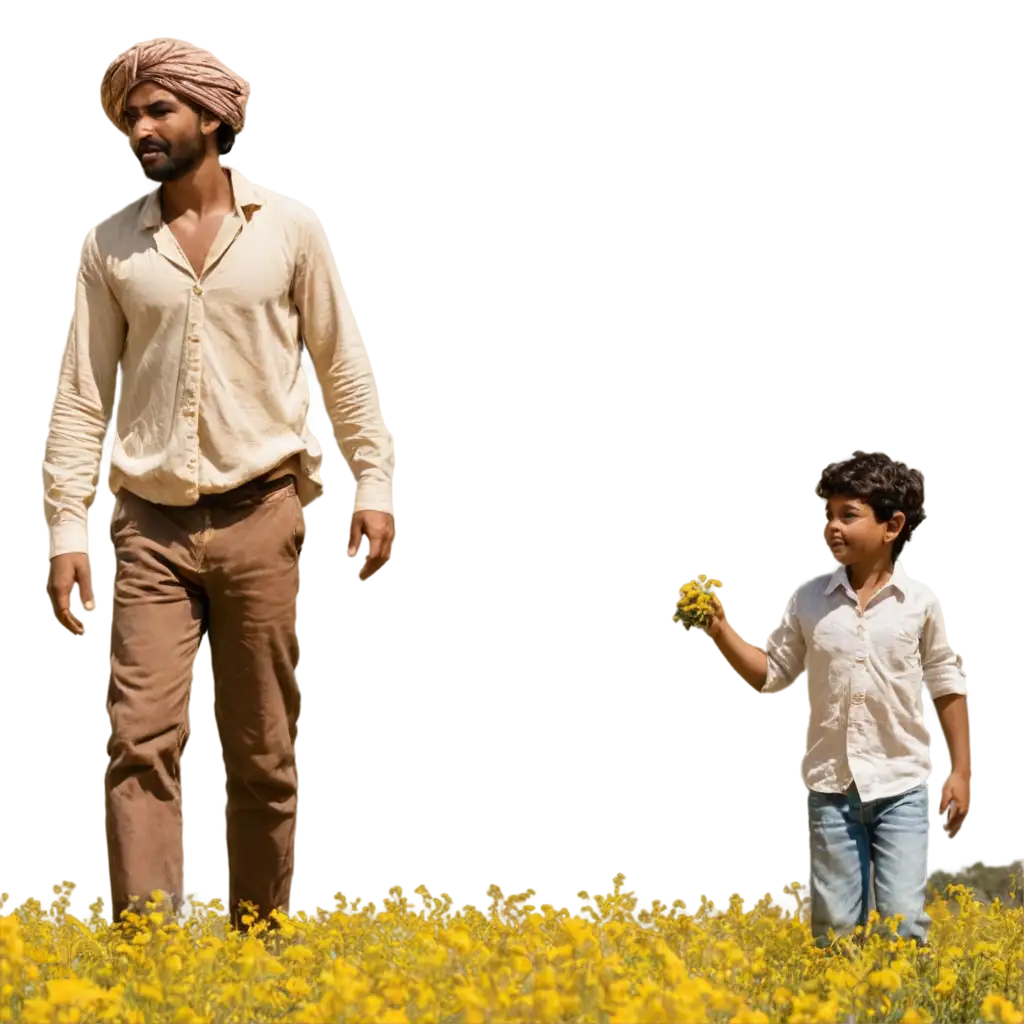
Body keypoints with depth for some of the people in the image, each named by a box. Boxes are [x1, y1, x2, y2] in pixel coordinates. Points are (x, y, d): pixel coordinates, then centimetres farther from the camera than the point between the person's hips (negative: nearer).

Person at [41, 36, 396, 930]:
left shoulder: (289, 226, 2)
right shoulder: (111, 243, 3)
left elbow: (342, 364, 8)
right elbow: (82, 393, 4)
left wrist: (373, 484, 5)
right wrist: (67, 528, -1)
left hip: (259, 516, 0)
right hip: (151, 526, 0)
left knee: (263, 753, 6)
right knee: (141, 741, -10)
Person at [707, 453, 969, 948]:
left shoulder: (921, 599, -5)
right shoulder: (808, 597, -1)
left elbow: (946, 685, 3)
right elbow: (773, 675, 6)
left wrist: (959, 770, 3)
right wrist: (721, 632, -10)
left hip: (903, 784, -2)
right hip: (831, 786, 2)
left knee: (903, 921, -5)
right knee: (834, 925, 8)